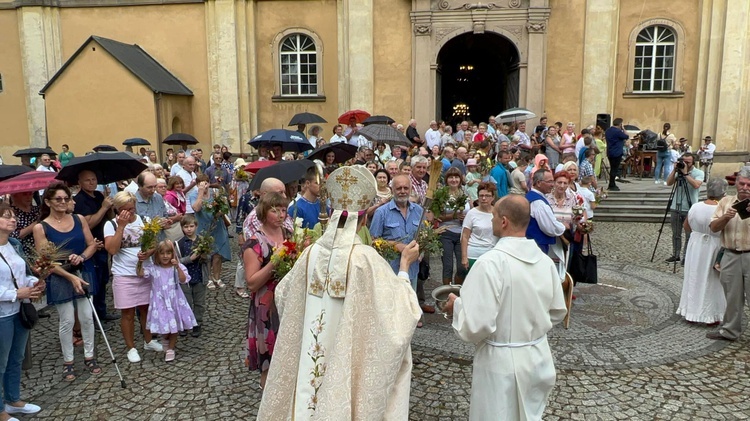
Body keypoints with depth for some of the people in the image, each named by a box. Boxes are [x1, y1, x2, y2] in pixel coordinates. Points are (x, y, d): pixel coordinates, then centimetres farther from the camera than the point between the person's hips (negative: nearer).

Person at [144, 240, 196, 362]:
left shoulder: (177, 267, -4)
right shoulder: (153, 268, -2)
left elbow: (183, 280, -16)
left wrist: (178, 267, -27)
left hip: (174, 301, 0)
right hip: (160, 302, 0)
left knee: (174, 325, 8)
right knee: (163, 325, 2)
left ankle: (170, 349, 27)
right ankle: (168, 340, 37)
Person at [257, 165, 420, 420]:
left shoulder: (312, 253, -7)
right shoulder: (366, 258, -21)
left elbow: (283, 295, 9)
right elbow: (398, 308, -14)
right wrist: (405, 265, -4)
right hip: (347, 361, -4)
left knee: (311, 399, 22)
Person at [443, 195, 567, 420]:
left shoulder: (490, 262, -24)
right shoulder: (545, 260, -3)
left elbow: (475, 326, -26)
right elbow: (558, 312, 9)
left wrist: (457, 305, -8)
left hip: (501, 363, -6)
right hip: (538, 358, 6)